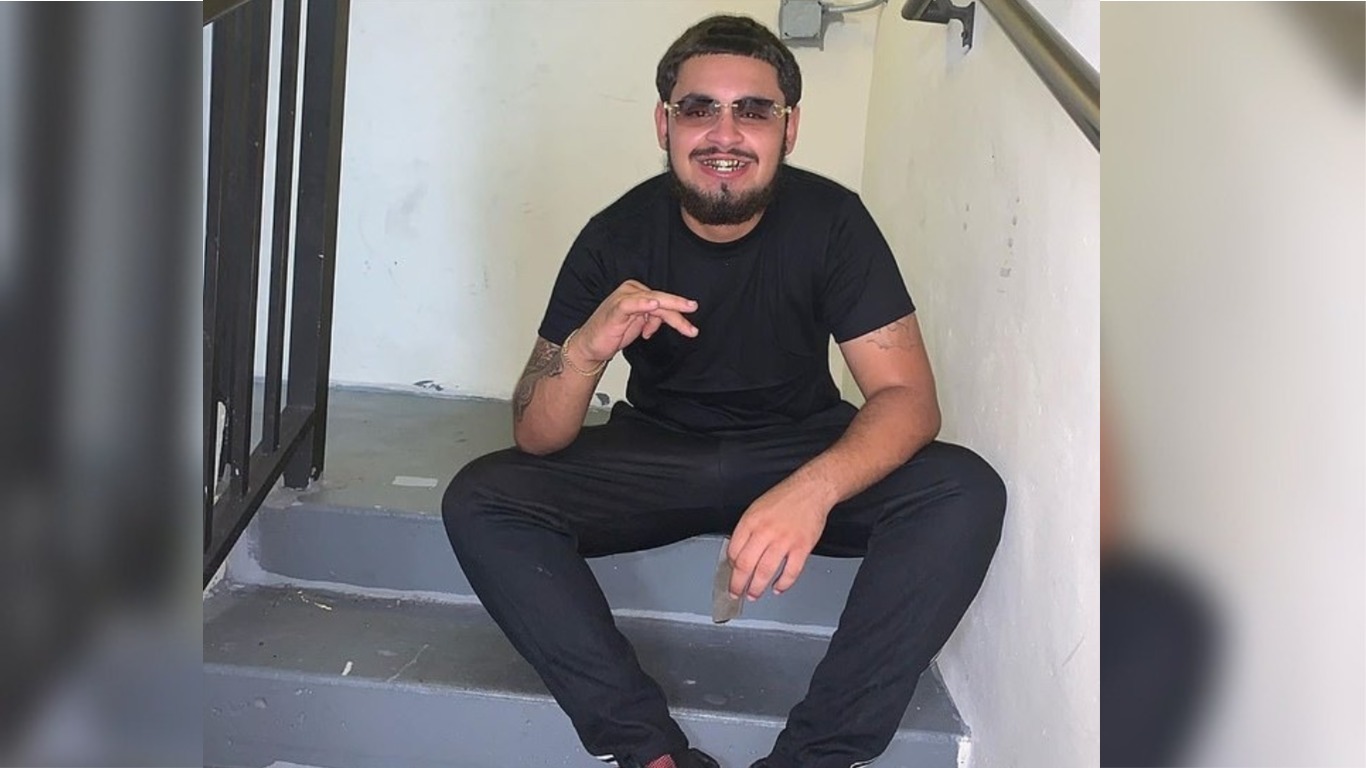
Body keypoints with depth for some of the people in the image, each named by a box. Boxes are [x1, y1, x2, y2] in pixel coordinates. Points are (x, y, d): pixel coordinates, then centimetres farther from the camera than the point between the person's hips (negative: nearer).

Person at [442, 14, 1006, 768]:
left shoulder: (832, 220, -16)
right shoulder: (616, 237, -14)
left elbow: (907, 395, -20)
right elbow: (537, 439, -13)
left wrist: (814, 488, -42)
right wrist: (583, 350, -37)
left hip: (801, 447, -1)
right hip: (657, 451, 1)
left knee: (967, 492, -28)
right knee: (479, 500, -24)